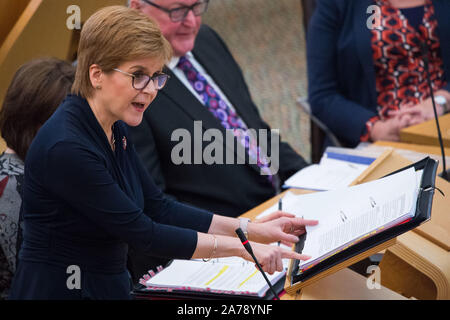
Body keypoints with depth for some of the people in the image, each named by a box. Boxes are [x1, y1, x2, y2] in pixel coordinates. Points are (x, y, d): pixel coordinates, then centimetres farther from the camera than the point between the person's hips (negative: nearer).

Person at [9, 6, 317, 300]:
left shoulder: (115, 130, 6)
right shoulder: (66, 148, -21)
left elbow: (159, 209, 12)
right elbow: (141, 233, -18)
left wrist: (253, 230, 5)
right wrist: (240, 247, -15)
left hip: (111, 288, 8)